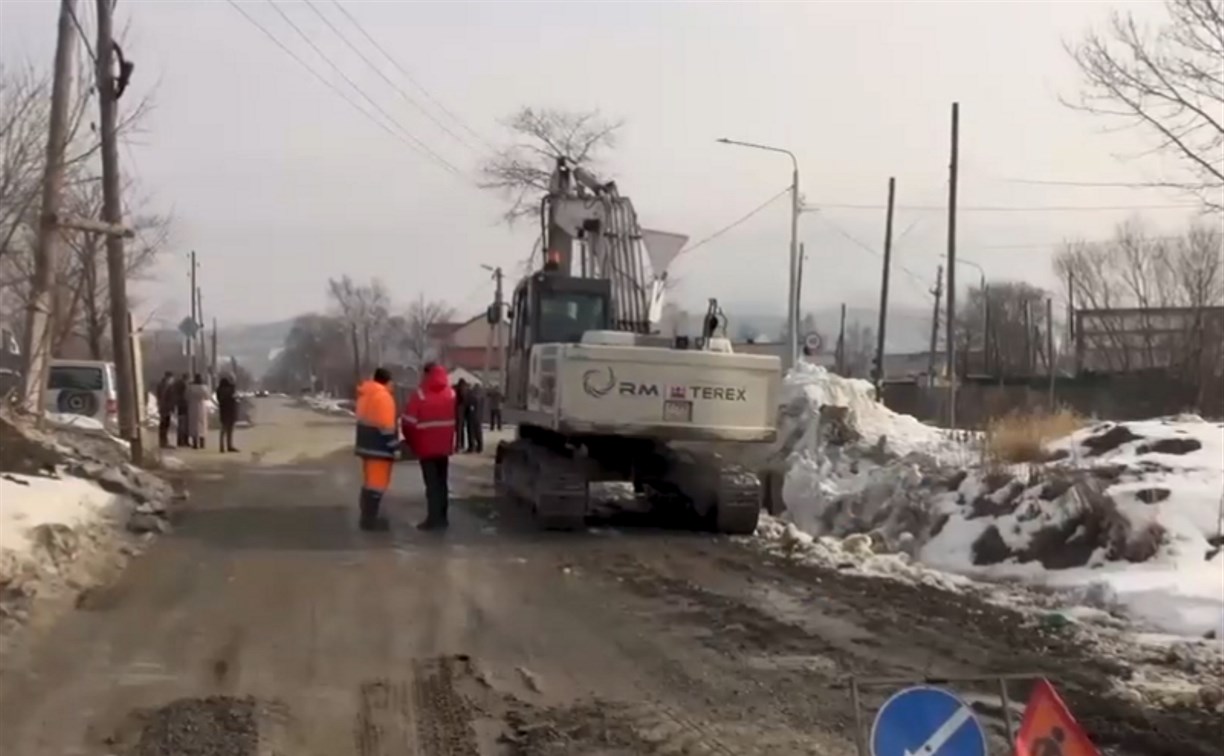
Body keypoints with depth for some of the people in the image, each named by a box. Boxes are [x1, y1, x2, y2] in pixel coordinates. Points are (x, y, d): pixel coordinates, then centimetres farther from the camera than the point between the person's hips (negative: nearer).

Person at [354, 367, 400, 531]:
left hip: (366, 444, 10)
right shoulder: (383, 396, -16)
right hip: (379, 447, -10)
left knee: (369, 481, 17)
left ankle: (367, 517, 22)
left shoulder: (365, 394, 13)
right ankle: (370, 520, -5)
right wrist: (394, 447, -16)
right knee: (377, 483, -5)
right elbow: (387, 426, -20)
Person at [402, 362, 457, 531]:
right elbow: (457, 419, 8)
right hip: (444, 446, 5)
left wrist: (411, 441, 4)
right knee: (442, 482, 14)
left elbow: (409, 422, -11)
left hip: (426, 446, -5)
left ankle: (434, 519, -4)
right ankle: (442, 517, 17)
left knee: (432, 484, -3)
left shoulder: (420, 394, -12)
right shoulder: (452, 394, 5)